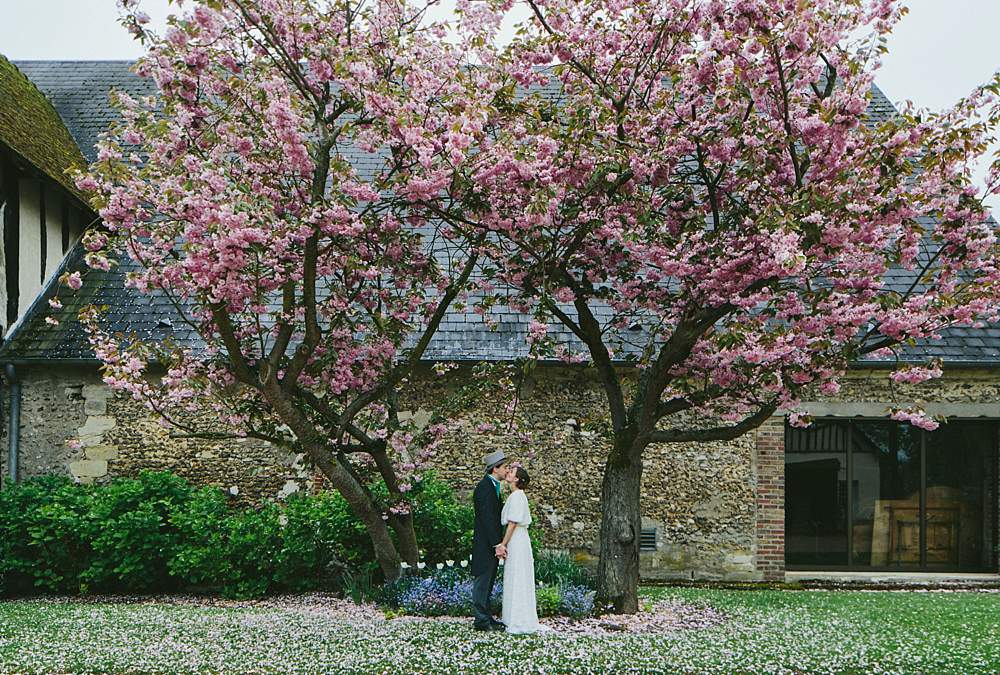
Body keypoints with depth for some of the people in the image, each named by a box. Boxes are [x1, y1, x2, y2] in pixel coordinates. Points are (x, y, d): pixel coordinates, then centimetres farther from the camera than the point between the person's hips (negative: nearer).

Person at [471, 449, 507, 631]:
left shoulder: (493, 486, 14)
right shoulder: (484, 487, -17)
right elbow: (486, 519, -21)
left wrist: (499, 543, 14)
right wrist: (497, 544, -22)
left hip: (492, 544, 10)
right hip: (485, 545, -10)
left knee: (487, 584, 15)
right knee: (482, 583, -3)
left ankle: (487, 618, 22)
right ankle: (481, 620, 2)